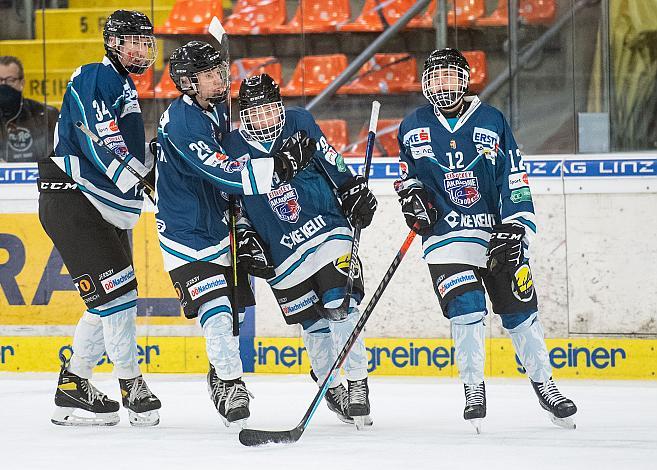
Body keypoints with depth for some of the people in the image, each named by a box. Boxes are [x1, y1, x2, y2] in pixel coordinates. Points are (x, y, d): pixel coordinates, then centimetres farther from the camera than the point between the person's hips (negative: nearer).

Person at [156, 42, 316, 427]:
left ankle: (223, 376, 34)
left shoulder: (216, 110, 5)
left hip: (219, 226, 9)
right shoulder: (181, 123, -25)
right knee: (215, 310, -17)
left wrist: (245, 230, 18)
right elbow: (226, 175, -33)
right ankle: (230, 385, -8)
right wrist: (282, 164, -38)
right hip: (186, 233, -9)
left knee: (234, 308, 15)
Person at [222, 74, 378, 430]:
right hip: (282, 251, 1)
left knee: (341, 307, -12)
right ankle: (332, 388, 23)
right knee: (313, 324, 6)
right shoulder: (233, 148, -3)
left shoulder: (299, 124, -3)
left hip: (328, 228, -1)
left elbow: (331, 162, 6)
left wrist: (355, 192, 2)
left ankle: (357, 384, -6)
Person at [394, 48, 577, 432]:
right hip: (446, 233, 0)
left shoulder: (491, 121, -1)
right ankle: (474, 391, -5)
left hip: (498, 230, 0)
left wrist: (515, 230, -11)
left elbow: (514, 180, -3)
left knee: (520, 309, 3)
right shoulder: (413, 128, 4)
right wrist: (411, 193, -2)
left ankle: (544, 383, 19)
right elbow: (408, 172, 20)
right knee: (466, 306, -16)